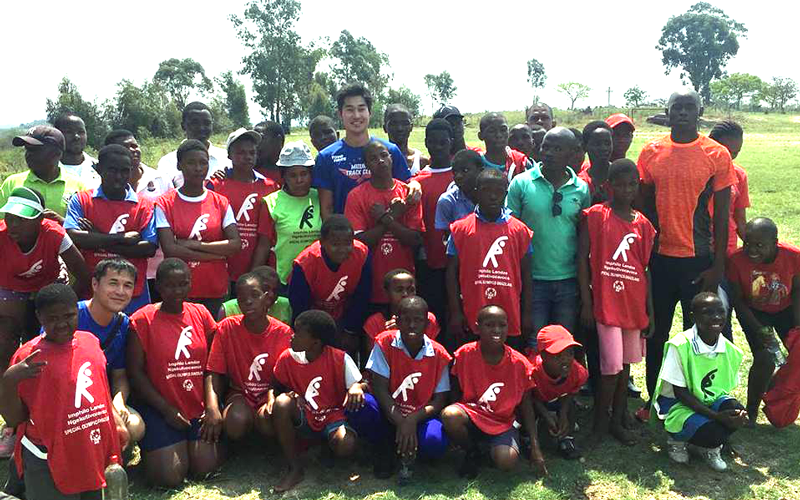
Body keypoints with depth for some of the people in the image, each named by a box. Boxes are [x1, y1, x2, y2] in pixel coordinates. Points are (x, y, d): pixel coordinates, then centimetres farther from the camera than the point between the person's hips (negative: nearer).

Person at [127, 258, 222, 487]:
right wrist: (167, 409, -10)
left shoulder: (200, 314, 5)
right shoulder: (143, 319, -5)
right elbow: (135, 372, -6)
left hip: (200, 406, 3)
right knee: (170, 476, -12)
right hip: (160, 408, -2)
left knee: (205, 468, -11)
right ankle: (150, 447, 20)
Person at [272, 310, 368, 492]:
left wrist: (357, 387, -33)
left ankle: (327, 444, 11)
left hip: (333, 418, -2)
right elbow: (279, 387, 6)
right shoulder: (287, 358, -9)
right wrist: (289, 395, -18)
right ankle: (295, 469, -15)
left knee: (346, 446, -33)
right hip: (304, 419, 2)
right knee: (281, 403, -30)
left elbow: (361, 384, -8)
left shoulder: (341, 359, -16)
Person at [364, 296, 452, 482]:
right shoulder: (385, 343, -11)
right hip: (389, 414, 0)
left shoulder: (438, 355, -8)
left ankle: (406, 450, 5)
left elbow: (439, 401, -8)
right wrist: (400, 423, -25)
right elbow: (380, 388, -14)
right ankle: (387, 448, -1)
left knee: (435, 443, -32)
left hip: (420, 417, 0)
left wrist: (412, 420, -25)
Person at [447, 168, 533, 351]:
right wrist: (455, 313, -3)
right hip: (471, 321, -1)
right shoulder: (460, 229, 2)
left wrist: (527, 315, 4)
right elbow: (452, 273, 2)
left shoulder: (520, 230, 6)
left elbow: (526, 275, 7)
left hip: (511, 321, 1)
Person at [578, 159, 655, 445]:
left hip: (634, 304, 5)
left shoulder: (642, 223, 9)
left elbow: (645, 268, 10)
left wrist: (650, 311, 8)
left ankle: (617, 420, 26)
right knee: (611, 366, -6)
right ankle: (600, 422, 12)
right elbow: (582, 258, -6)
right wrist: (586, 302, -10)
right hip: (606, 302, -5)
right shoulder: (595, 216, -4)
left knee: (626, 363, 12)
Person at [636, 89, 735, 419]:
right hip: (659, 256, 2)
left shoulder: (717, 155, -4)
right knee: (657, 333, 12)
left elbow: (721, 214, -3)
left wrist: (718, 265, -6)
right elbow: (642, 205, 7)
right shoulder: (650, 152, 2)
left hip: (699, 259, -2)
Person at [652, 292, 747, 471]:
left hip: (710, 401, 5)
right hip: (676, 404, -5)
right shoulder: (680, 345, -22)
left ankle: (709, 447, 3)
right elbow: (680, 392, -19)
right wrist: (715, 415, -27)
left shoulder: (731, 351, -5)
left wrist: (736, 413, -22)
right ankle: (677, 439, 5)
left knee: (737, 412, -26)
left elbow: (723, 389, 1)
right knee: (712, 433, -30)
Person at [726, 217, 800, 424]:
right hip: (753, 312, -3)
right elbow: (738, 301, -17)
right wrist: (758, 330, -23)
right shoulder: (737, 260, -30)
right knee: (764, 360, -18)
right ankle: (751, 412, 1)